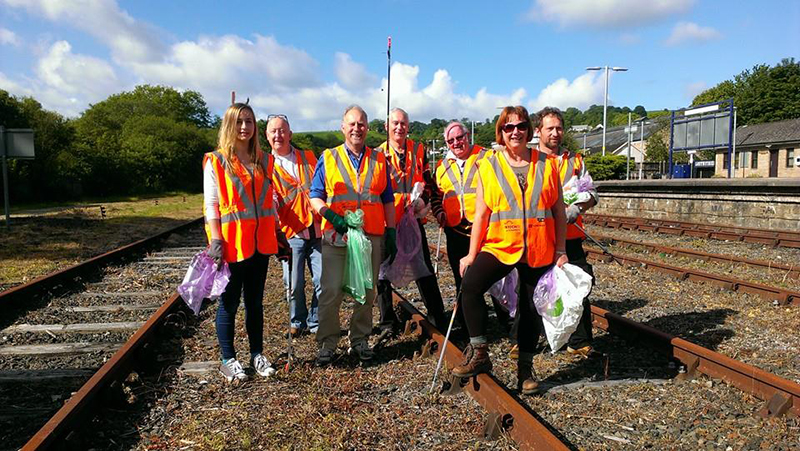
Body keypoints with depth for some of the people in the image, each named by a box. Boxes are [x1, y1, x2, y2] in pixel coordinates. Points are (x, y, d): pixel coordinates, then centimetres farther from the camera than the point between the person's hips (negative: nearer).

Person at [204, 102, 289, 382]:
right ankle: (228, 360, 19)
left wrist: (277, 232, 12)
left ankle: (257, 355, 25)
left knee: (255, 301, 14)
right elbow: (211, 204, -7)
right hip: (231, 244, -4)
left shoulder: (264, 161, 11)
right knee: (229, 303, 6)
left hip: (260, 242, 5)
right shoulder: (216, 161, -3)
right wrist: (216, 241, -15)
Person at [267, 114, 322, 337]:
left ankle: (315, 322, 21)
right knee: (294, 285, 2)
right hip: (291, 233, -1)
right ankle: (298, 321, 27)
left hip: (318, 230, 2)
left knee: (323, 281, 0)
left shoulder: (308, 158, 13)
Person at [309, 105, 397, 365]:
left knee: (367, 292, 9)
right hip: (336, 236, -2)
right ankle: (326, 344, 10)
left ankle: (359, 341, 23)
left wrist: (391, 231, 8)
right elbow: (315, 197, 4)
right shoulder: (328, 159, 7)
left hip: (372, 236, 2)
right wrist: (332, 217, -14)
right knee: (331, 292, -4)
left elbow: (388, 200, 15)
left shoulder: (379, 160, 13)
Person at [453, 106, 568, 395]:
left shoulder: (546, 164, 3)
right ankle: (479, 354, -8)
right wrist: (471, 255, -3)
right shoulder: (488, 166, 2)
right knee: (470, 284, -23)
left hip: (539, 251, 1)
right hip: (499, 246, -1)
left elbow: (559, 211, 6)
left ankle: (525, 368, 28)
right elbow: (481, 214, 1)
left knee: (531, 309, 9)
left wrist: (560, 250, 2)